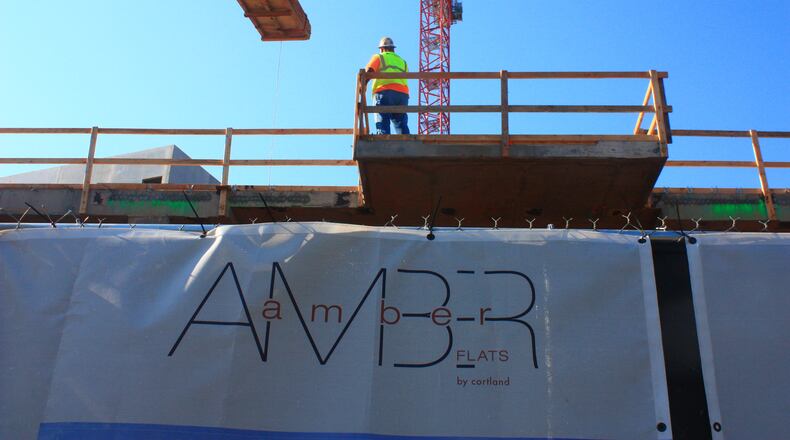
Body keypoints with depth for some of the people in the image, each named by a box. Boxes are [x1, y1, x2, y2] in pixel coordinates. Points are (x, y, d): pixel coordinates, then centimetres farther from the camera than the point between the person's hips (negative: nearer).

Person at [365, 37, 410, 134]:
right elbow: (405, 78, 21)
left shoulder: (379, 57, 17)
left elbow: (369, 71, 0)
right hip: (403, 93, 4)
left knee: (383, 124, -11)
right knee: (402, 125, 2)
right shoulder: (402, 61, 31)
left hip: (384, 92, -4)